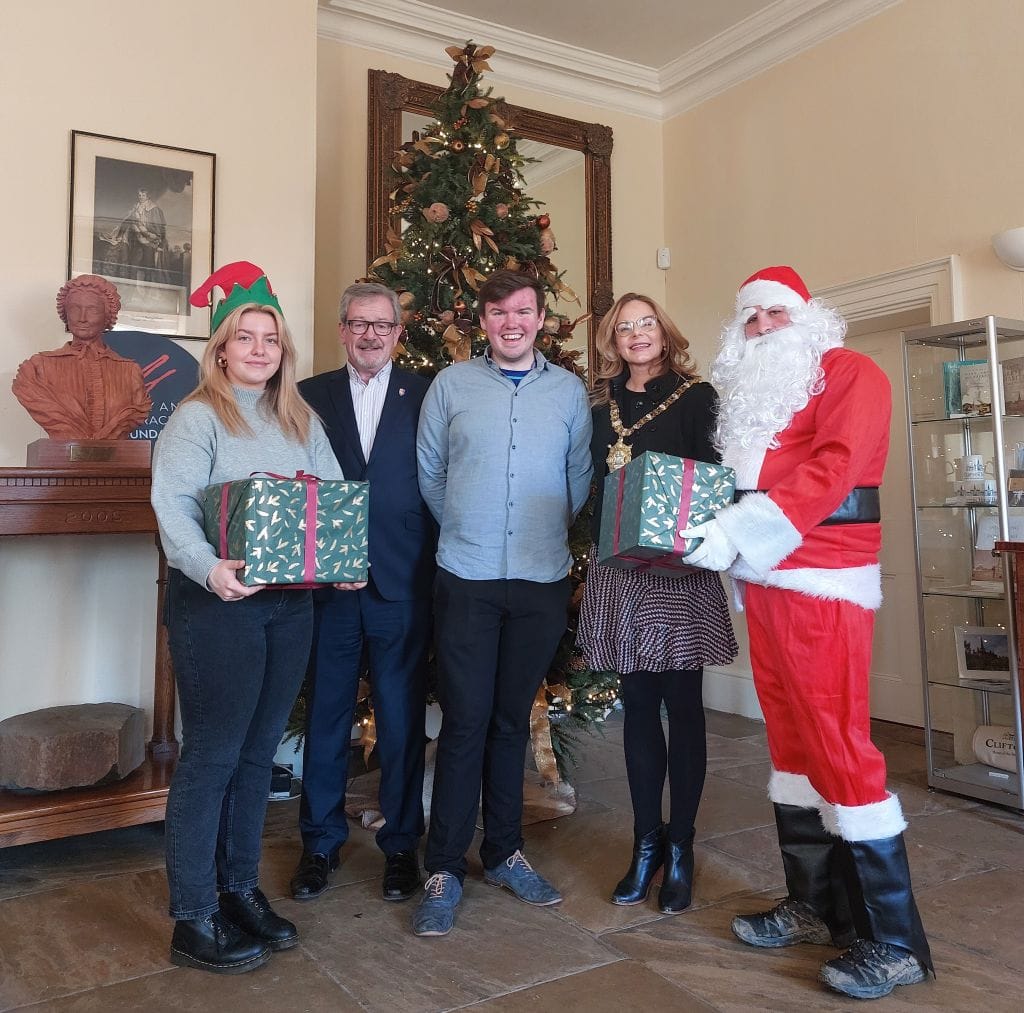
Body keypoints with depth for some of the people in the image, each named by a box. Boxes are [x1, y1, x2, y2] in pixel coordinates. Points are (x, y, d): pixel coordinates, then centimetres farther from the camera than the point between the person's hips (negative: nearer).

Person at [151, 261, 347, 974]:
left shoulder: (301, 419, 13)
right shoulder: (197, 417, -5)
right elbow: (173, 505, -16)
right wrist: (209, 568, -33)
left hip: (291, 601, 6)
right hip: (218, 601, -6)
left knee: (258, 752, 14)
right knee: (212, 756, 1)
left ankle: (241, 889, 30)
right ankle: (194, 922, 14)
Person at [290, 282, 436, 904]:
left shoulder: (426, 396, 3)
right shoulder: (310, 396, 7)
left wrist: (437, 570, -6)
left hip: (403, 585, -1)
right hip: (328, 585, 1)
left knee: (402, 720, 10)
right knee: (326, 717, 12)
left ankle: (401, 844, 27)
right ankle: (321, 844, 29)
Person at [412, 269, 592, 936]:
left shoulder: (570, 391, 7)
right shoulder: (451, 384, 3)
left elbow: (581, 477, 10)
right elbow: (429, 472, 7)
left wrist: (552, 531, 8)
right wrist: (465, 529, 9)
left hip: (542, 580, 2)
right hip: (466, 579, -1)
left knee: (513, 718, 12)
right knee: (466, 720, 0)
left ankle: (504, 852, 27)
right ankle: (445, 869, 13)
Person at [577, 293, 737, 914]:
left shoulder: (697, 397, 3)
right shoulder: (604, 409, 14)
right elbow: (594, 485, 14)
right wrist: (602, 540, 1)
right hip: (619, 569, 4)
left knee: (682, 704, 3)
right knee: (638, 705, 9)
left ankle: (681, 847, 15)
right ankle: (646, 843, 20)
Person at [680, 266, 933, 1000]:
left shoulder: (849, 374, -2)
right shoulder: (753, 394, 21)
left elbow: (831, 468, -16)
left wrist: (738, 532, -22)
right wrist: (714, 531, 2)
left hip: (824, 587, -7)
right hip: (765, 584, 8)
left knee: (839, 745, -8)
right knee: (793, 741, 10)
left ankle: (895, 939, 3)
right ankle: (817, 905, 21)